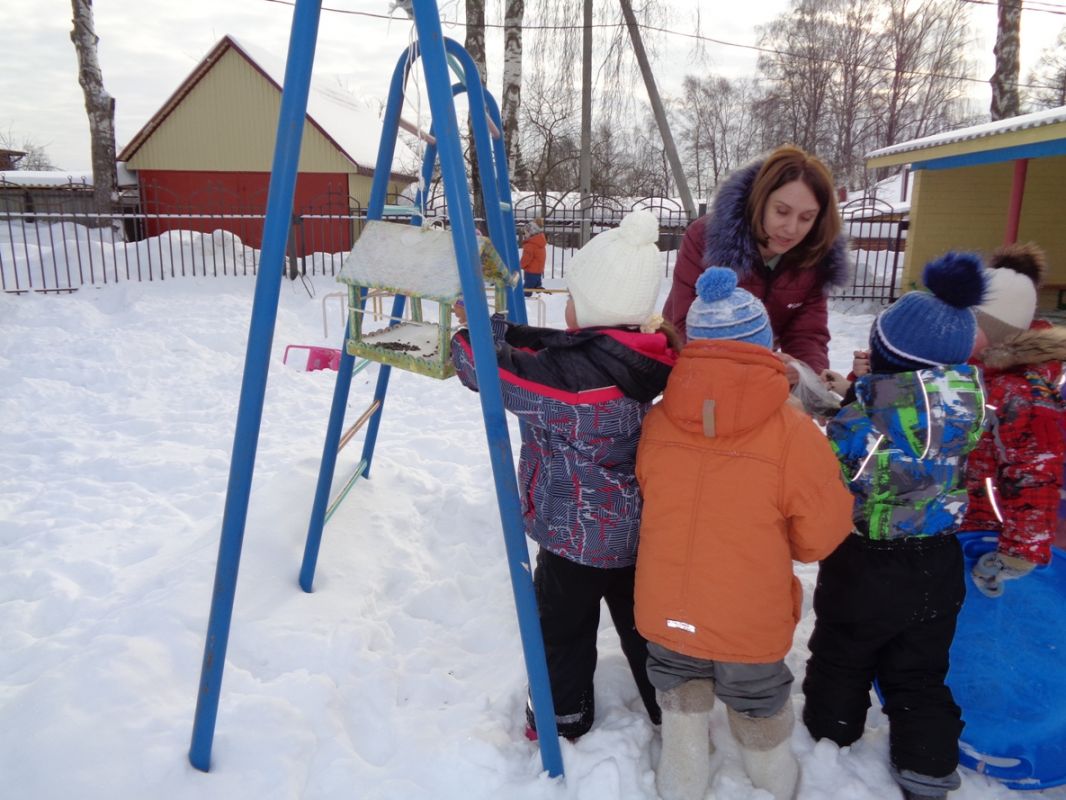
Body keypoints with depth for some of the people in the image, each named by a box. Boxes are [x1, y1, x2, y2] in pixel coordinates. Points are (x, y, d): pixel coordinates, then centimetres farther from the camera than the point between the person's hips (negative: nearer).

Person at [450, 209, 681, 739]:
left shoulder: (574, 376, -32)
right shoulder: (642, 359, -7)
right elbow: (542, 353, 2)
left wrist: (471, 327, -3)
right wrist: (488, 322, 3)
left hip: (577, 534, -7)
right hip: (638, 528, 7)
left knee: (562, 625, 18)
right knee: (640, 620, 25)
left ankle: (564, 716, 39)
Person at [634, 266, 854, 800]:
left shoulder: (657, 423, -13)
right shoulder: (793, 434, -21)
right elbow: (822, 535, -9)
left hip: (666, 611, 2)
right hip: (750, 621, -1)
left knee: (681, 694, 27)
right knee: (759, 704, 26)